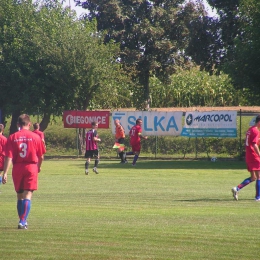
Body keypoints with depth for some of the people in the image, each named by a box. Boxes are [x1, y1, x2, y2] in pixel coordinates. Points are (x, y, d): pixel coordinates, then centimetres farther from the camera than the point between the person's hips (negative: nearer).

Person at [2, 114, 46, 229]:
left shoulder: (12, 138, -2)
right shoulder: (35, 137, -2)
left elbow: (8, 157, -8)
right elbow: (41, 156, 3)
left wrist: (5, 173, -10)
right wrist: (38, 167, 21)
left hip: (17, 168, 2)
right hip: (31, 168, -2)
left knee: (19, 196, 16)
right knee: (27, 196, -3)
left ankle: (22, 221, 25)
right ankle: (23, 221, -15)